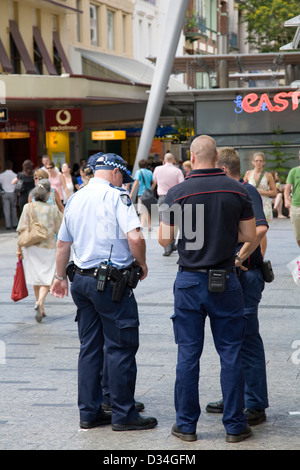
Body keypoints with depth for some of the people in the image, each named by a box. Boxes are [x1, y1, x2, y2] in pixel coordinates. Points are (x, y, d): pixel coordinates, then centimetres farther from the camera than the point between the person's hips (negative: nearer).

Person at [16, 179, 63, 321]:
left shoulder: (28, 207, -5)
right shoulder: (53, 209, -6)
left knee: (36, 278, 15)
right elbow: (59, 230, 1)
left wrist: (19, 248, 0)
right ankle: (39, 303, -23)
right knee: (47, 278, 2)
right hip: (48, 246, -2)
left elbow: (22, 230, -6)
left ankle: (40, 309, 24)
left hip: (31, 247, 2)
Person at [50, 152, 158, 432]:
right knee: (121, 348, 0)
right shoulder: (116, 196, -10)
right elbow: (135, 237, -22)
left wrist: (60, 277, 33)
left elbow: (63, 243, 21)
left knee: (89, 348, 13)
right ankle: (123, 415, 5)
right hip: (112, 282, -7)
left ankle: (89, 412, 17)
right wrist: (142, 263, -4)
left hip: (82, 280, 7)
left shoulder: (74, 199, 13)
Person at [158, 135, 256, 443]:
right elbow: (249, 236, 1)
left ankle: (186, 424, 13)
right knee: (230, 354, 7)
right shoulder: (237, 190, -4)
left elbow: (164, 240, -3)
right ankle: (234, 426, 11)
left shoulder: (177, 193, -7)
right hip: (225, 282, 0)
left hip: (190, 281, 0)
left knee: (188, 354, 7)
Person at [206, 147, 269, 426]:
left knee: (247, 338, -7)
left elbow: (260, 228, -30)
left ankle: (256, 406, -2)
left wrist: (239, 258, -24)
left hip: (245, 276, -10)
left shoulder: (246, 192, -13)